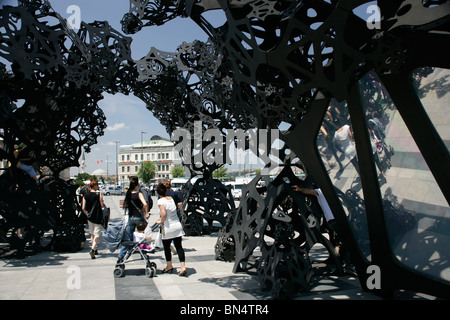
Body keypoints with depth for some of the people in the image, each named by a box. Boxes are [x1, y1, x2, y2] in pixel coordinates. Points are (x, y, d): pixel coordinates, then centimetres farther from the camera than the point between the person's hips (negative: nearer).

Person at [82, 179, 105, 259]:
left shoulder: (86, 195, 2)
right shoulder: (98, 194, -11)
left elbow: (83, 208, 2)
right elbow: (102, 206, -13)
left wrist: (87, 214, 16)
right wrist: (103, 203, 8)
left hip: (89, 217, 5)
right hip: (98, 217, -5)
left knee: (92, 234, 19)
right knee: (97, 234, -2)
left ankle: (94, 250, 26)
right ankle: (93, 249, -19)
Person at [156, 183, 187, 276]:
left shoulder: (161, 201, -12)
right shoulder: (171, 198, 7)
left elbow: (164, 214, -22)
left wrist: (161, 222, -4)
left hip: (168, 227, -5)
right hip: (177, 225, 6)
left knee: (166, 247, 15)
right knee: (179, 246, 6)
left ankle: (169, 266, 29)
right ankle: (183, 267, -3)